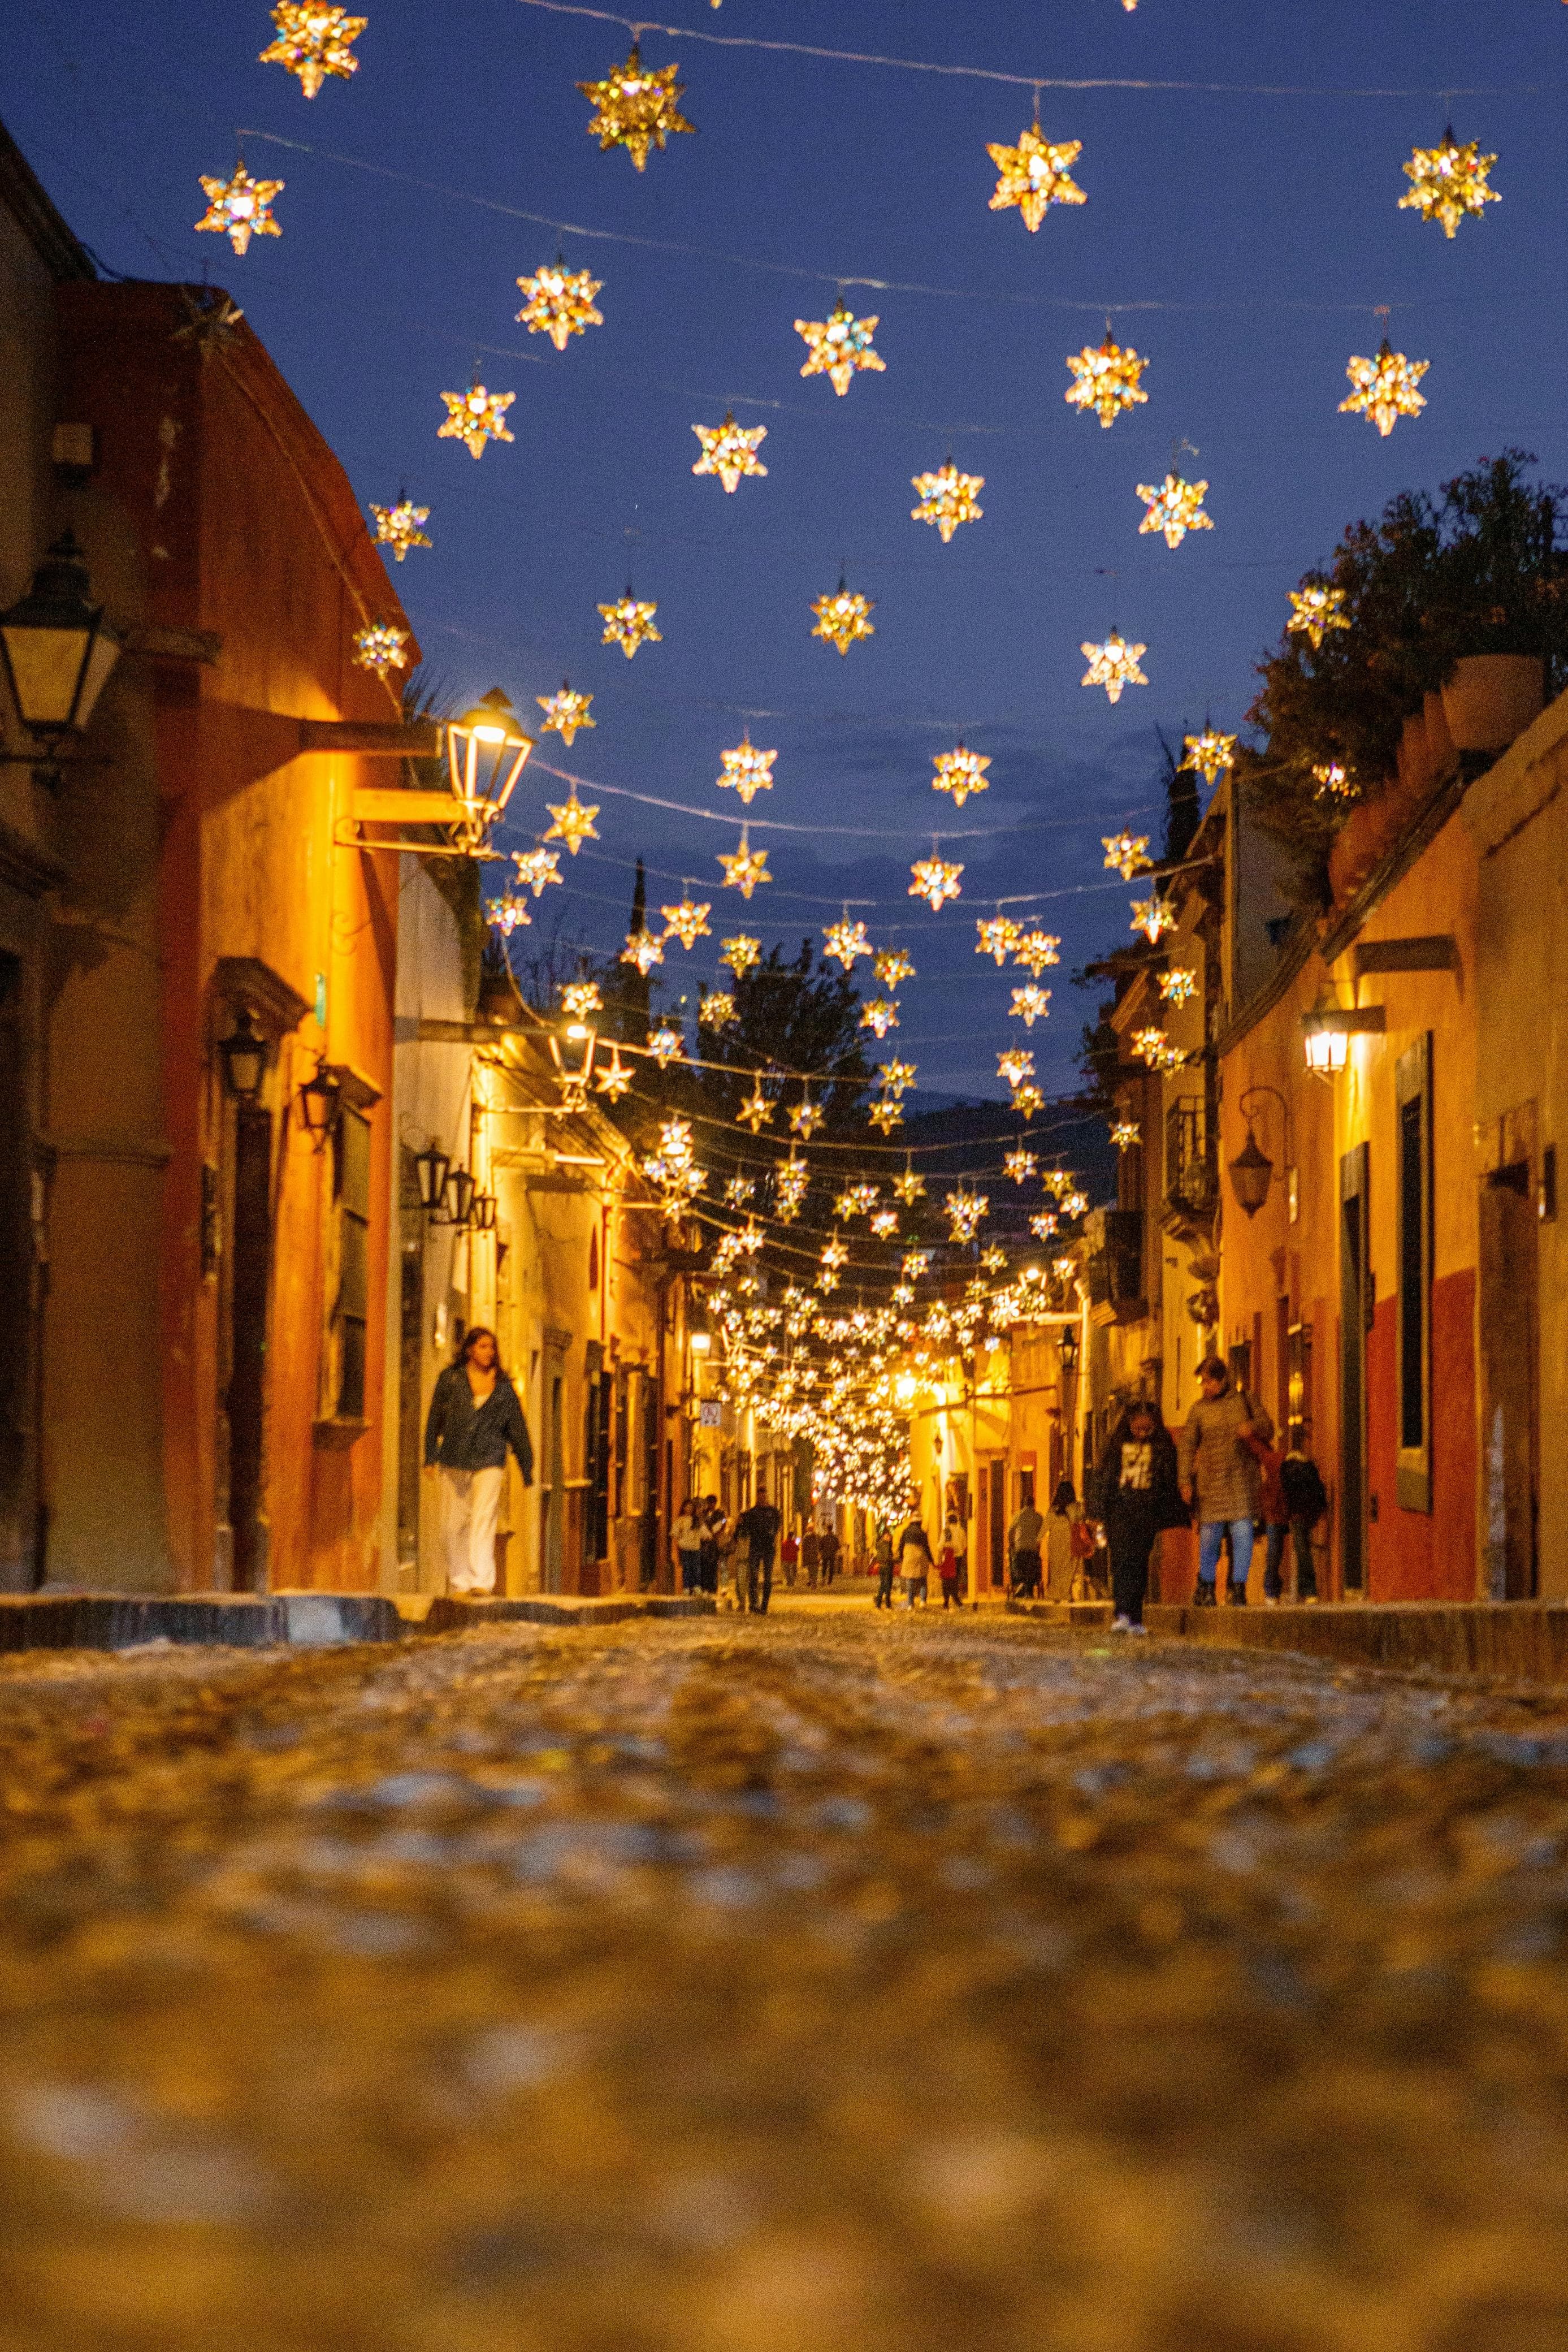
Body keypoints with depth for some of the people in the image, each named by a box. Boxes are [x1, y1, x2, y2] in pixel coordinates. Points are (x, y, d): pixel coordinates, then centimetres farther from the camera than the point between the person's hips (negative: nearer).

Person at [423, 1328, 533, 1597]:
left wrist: (527, 1468, 12)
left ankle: (481, 1581, -20)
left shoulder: (503, 1386, 8)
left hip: (489, 1461, -1)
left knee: (484, 1519, -14)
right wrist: (431, 1456, 0)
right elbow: (435, 1418, 8)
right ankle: (459, 1581, 15)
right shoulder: (451, 1378, 6)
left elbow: (517, 1428, 12)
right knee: (454, 1524, 4)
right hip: (454, 1461, 1)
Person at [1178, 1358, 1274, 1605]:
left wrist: (1254, 1427, -14)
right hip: (1211, 1480, 0)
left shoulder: (1244, 1401, 5)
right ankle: (1207, 1586, 20)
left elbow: (1269, 1429, 9)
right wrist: (1186, 1481, -3)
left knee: (1242, 1533, -7)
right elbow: (1188, 1445, 5)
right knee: (1210, 1534, 0)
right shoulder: (1199, 1409, 5)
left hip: (1242, 1476, 0)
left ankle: (1239, 1587, 1)